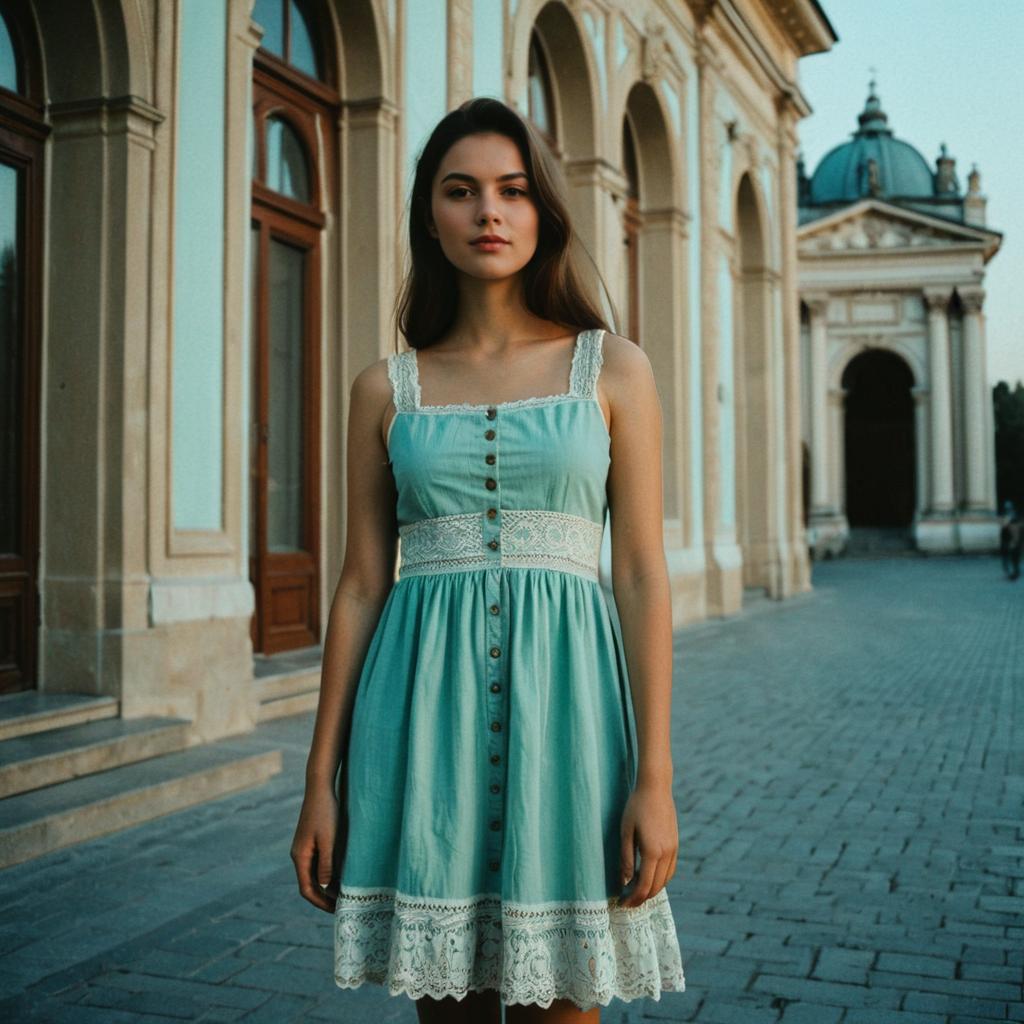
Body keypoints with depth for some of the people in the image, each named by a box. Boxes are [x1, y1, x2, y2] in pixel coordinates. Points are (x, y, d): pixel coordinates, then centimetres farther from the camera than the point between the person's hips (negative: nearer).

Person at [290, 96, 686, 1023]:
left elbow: (643, 574, 0)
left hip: (562, 689, -1)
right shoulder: (386, 389, 8)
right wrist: (320, 781, 5)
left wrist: (655, 777, -6)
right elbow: (361, 585, 7)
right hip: (425, 702, 1)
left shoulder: (613, 368, 4)